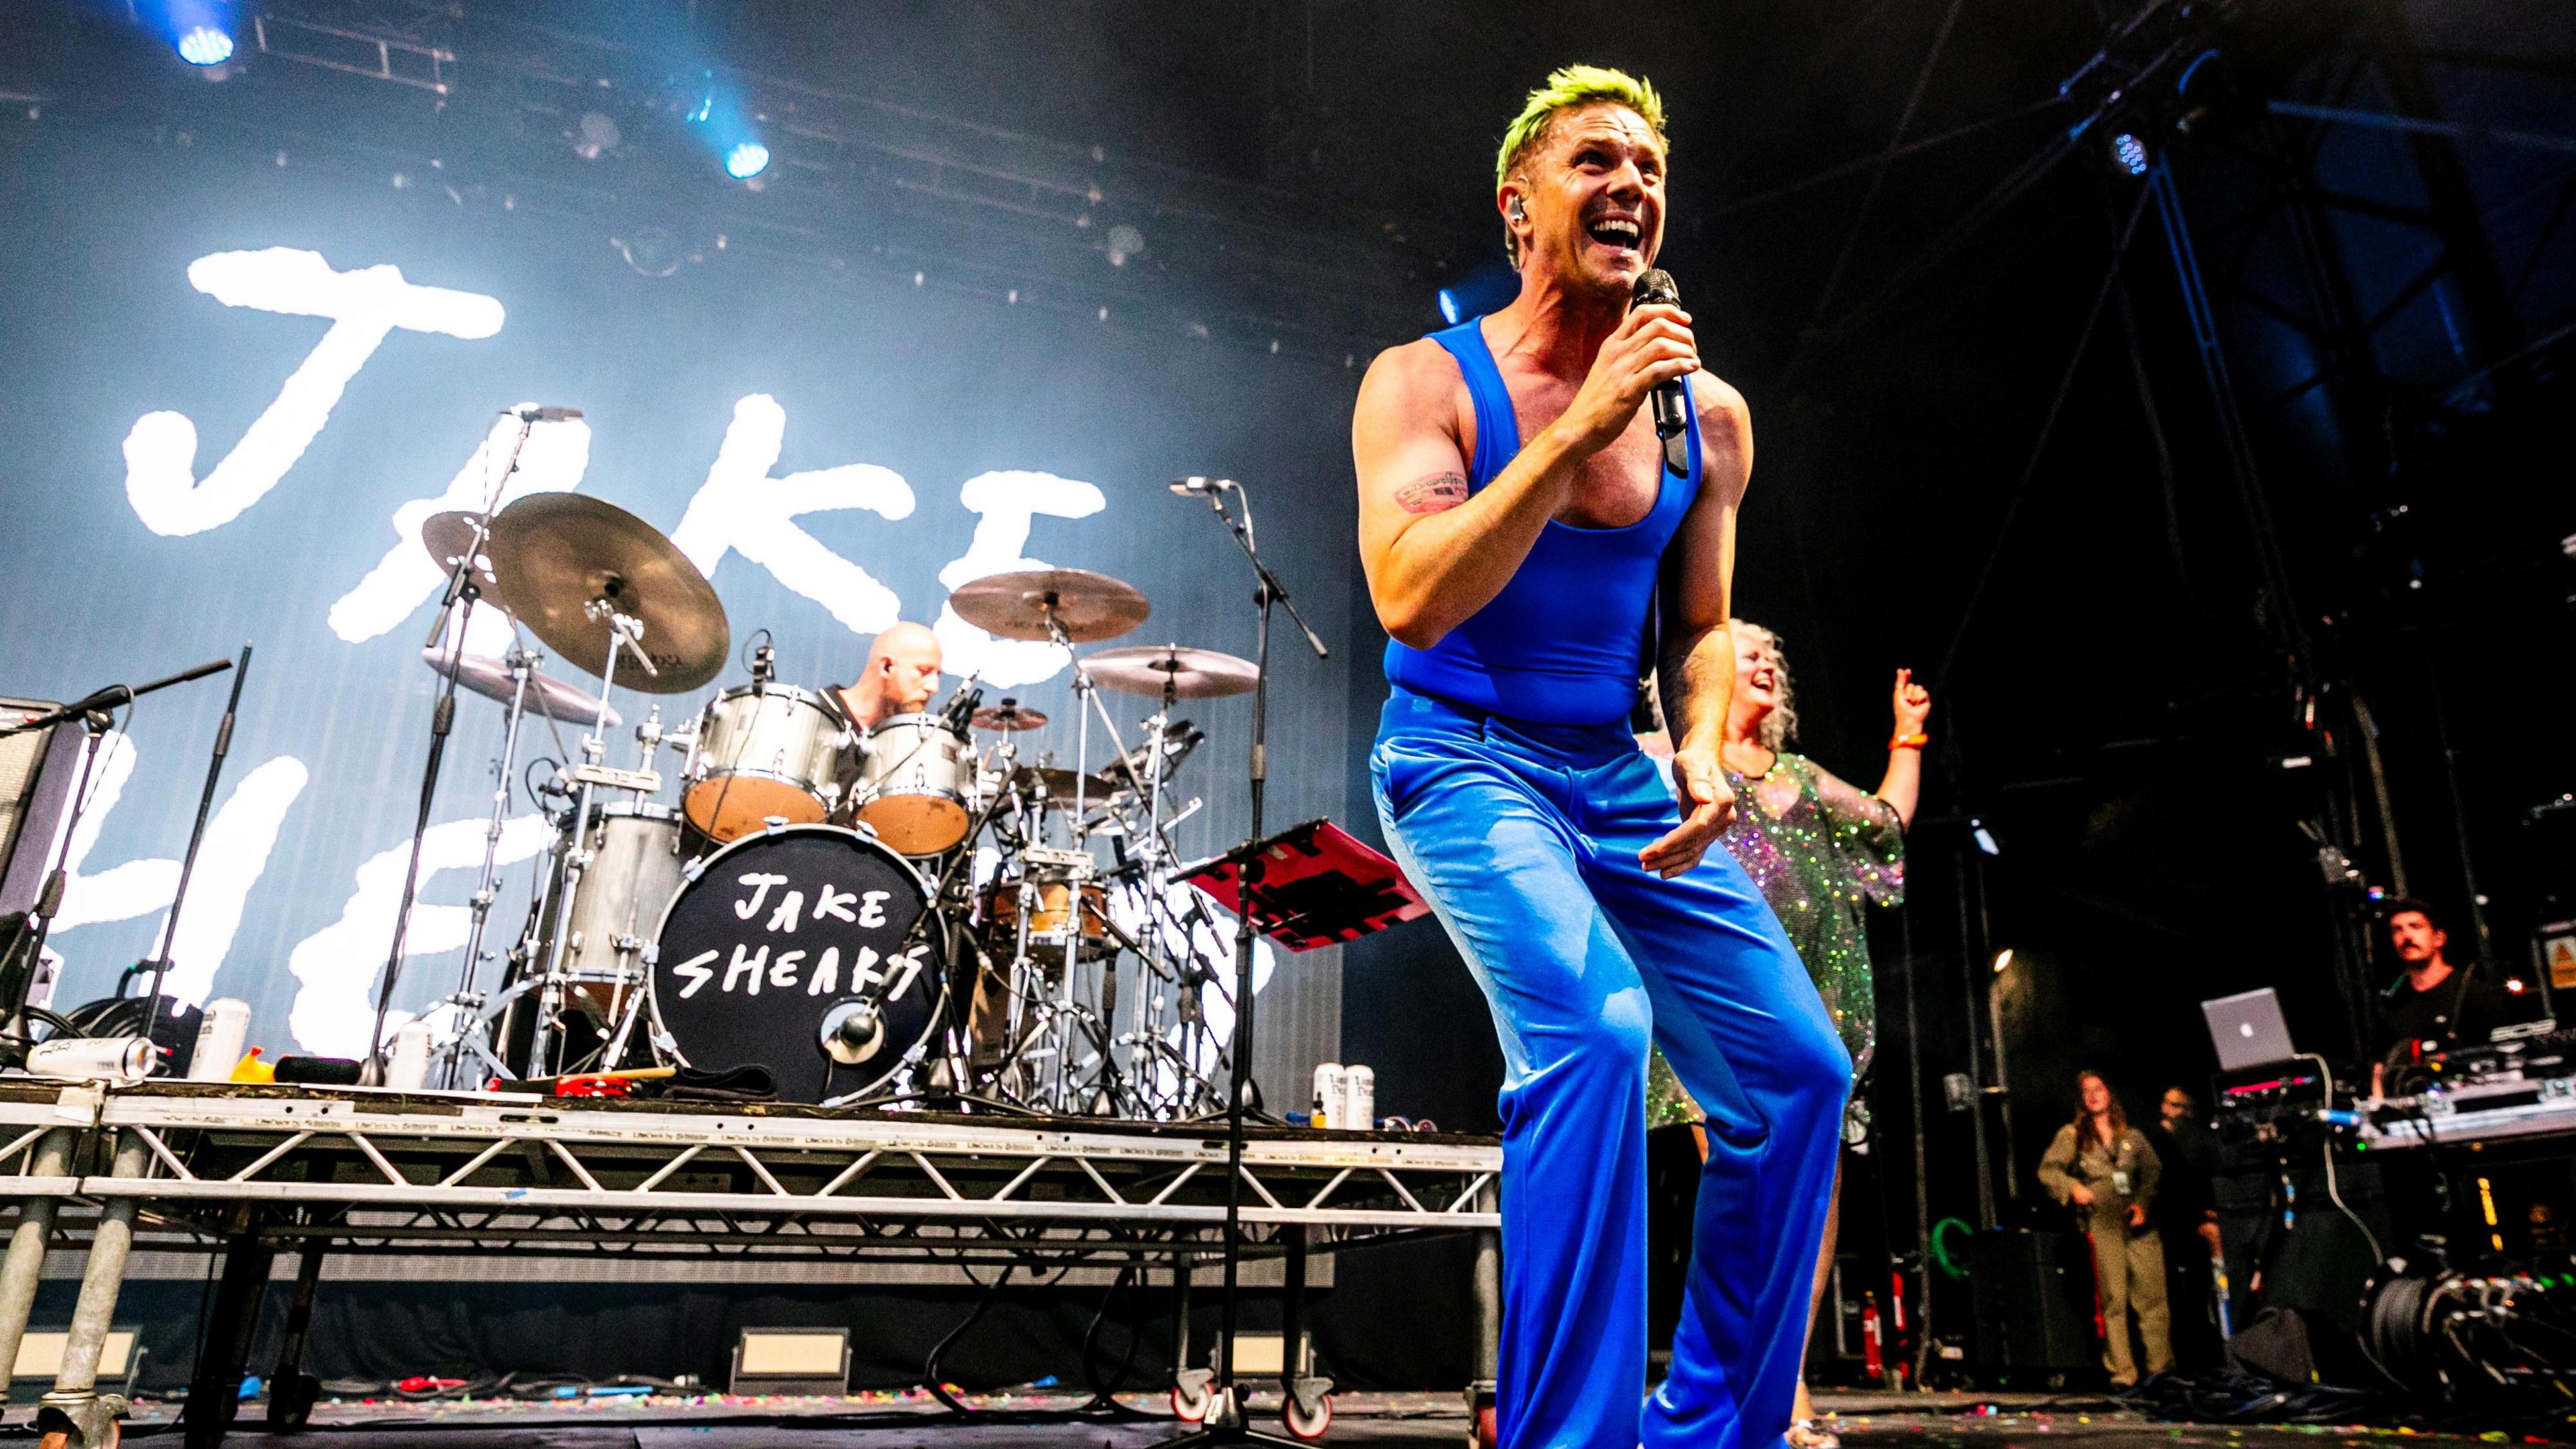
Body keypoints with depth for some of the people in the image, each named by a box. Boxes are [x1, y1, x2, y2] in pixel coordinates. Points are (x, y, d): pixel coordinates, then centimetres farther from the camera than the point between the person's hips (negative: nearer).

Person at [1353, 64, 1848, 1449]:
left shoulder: (1709, 414, 6)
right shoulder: (1425, 380, -7)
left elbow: (1698, 628, 15)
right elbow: (1412, 602, -22)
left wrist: (1703, 754, -5)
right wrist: (1580, 423, -24)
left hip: (1618, 777, 6)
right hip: (1464, 758, -5)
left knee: (1799, 1068, 2)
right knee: (1594, 1029, -30)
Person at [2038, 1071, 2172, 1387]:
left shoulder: (2132, 1135, 15)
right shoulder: (2072, 1135, 8)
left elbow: (2153, 1171, 11)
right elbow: (2047, 1170, 6)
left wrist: (2143, 1203, -3)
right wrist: (2073, 1187, -10)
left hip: (2137, 1221, 2)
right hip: (2101, 1222, -2)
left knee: (2154, 1294, -2)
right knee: (2114, 1298, -4)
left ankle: (2162, 1366, 6)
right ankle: (2122, 1371, 0)